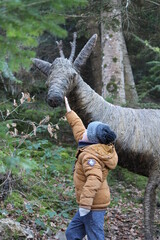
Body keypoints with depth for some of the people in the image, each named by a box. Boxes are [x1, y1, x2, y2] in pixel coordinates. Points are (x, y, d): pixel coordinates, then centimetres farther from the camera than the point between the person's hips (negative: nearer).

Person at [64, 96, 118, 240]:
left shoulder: (91, 154, -21)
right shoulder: (95, 146, 7)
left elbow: (94, 179, -36)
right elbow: (79, 128, 22)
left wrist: (85, 203, -40)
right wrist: (68, 111, 30)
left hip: (93, 206, -10)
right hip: (95, 204, 10)